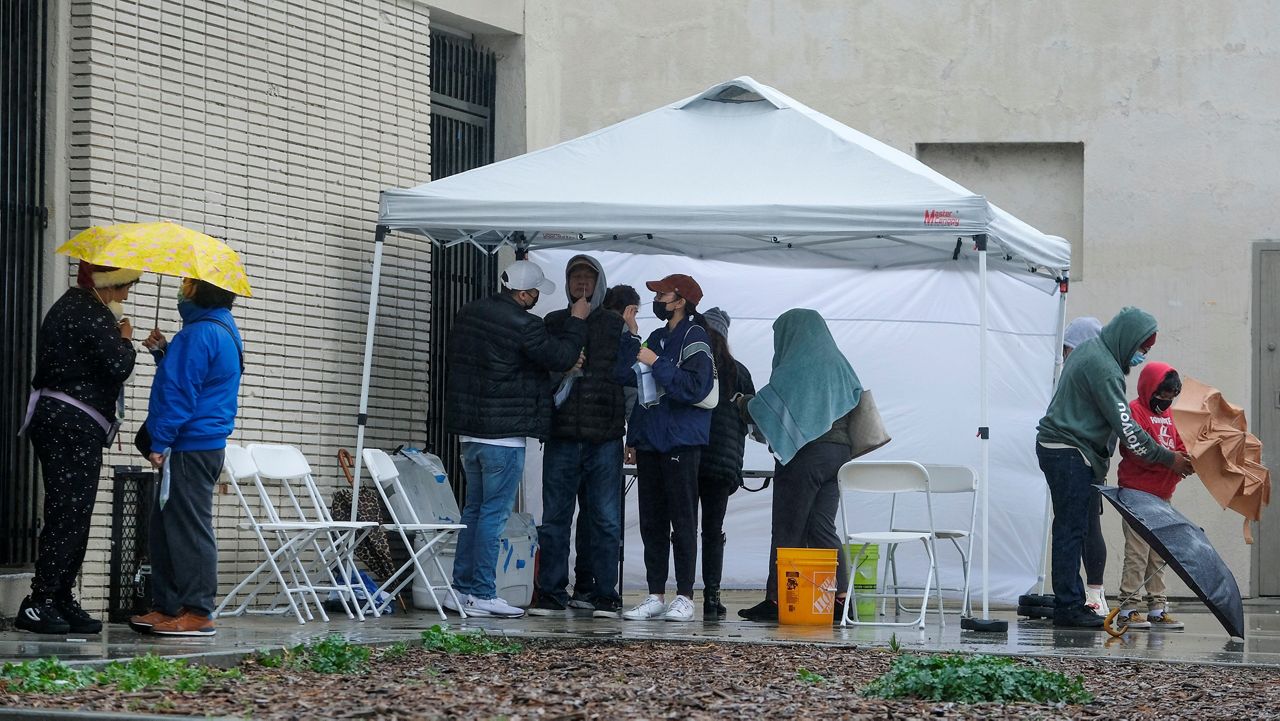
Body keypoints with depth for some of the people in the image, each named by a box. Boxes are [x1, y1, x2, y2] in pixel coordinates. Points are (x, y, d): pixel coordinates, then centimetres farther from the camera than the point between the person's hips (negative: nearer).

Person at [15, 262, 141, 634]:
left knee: (72, 518, 12)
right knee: (69, 515, -8)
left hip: (55, 419, 10)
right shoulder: (93, 313, -14)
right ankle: (39, 602, -8)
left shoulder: (68, 306, 18)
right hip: (74, 424, -10)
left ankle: (61, 602, 14)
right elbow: (118, 365, -17)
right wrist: (125, 339, -1)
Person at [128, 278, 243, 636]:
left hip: (190, 448, -11)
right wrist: (164, 351, 11)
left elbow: (179, 393, -18)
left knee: (189, 529, -7)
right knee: (165, 527, 14)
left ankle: (197, 613, -5)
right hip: (207, 445, 11)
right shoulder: (224, 331, 17)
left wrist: (160, 442, -16)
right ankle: (167, 607, 17)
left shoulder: (198, 334, -16)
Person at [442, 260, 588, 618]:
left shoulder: (468, 314, 9)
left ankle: (462, 587, 16)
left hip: (469, 430, 8)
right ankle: (482, 595, -4)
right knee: (494, 513, -4)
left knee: (474, 508, 15)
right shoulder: (523, 325, -16)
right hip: (504, 434, -8)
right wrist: (577, 322, 5)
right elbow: (560, 359, -8)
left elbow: (452, 359, 22)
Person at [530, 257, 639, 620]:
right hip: (562, 436, 1)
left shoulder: (614, 324, 9)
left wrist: (632, 335, -11)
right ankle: (552, 594, 5)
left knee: (606, 520, -1)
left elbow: (620, 374, -1)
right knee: (554, 518, 1)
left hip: (604, 437, -1)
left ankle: (605, 596, 3)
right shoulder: (553, 322, 13)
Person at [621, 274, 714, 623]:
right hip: (650, 443, 8)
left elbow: (696, 388, -21)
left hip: (680, 445, -8)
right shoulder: (656, 338, 17)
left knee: (682, 522, -4)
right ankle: (655, 596, 11)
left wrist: (657, 364, -19)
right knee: (652, 524, 7)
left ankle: (685, 597, -1)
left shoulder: (694, 338, -8)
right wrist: (634, 436, 17)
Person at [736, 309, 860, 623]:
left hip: (805, 452, -7)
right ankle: (840, 597, 0)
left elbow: (763, 405, -12)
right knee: (822, 528, 7)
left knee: (788, 530, -2)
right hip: (839, 450, 7)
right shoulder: (839, 364, 14)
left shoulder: (796, 365, -9)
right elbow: (857, 400, 19)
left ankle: (777, 598, -1)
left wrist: (744, 403, 10)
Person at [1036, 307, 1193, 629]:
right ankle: (1068, 608, -9)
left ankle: (1070, 603, 10)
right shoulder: (1104, 368, -17)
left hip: (1054, 445, 10)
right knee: (1071, 530, -9)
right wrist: (1168, 459, -12)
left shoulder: (1089, 350, 15)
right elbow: (1126, 428, -19)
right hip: (1069, 453, -10)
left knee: (1070, 529, 9)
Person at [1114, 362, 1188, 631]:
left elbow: (1180, 446, 17)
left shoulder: (1168, 415, 18)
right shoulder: (1135, 410, -7)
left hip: (1162, 495, 8)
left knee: (1159, 556, 9)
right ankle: (1127, 609, -6)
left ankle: (1157, 609, 12)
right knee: (1137, 553, -9)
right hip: (1137, 492, -8)